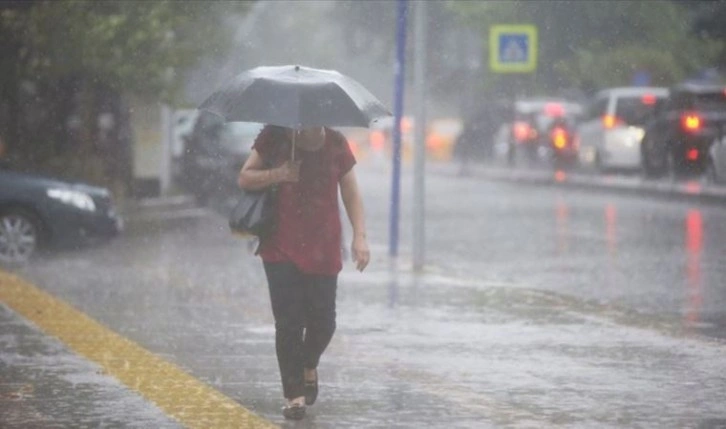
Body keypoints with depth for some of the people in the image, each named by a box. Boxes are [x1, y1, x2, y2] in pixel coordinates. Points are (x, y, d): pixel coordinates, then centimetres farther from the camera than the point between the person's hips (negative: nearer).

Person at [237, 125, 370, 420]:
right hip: (281, 249, -1)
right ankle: (294, 395, 0)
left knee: (323, 321, 1)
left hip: (323, 249, 2)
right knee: (288, 321, -7)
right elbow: (244, 179, 1)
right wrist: (277, 174, -17)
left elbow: (351, 193, 5)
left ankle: (309, 366, 34)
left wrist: (359, 236, -5)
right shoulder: (274, 138, -2)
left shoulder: (335, 144, 1)